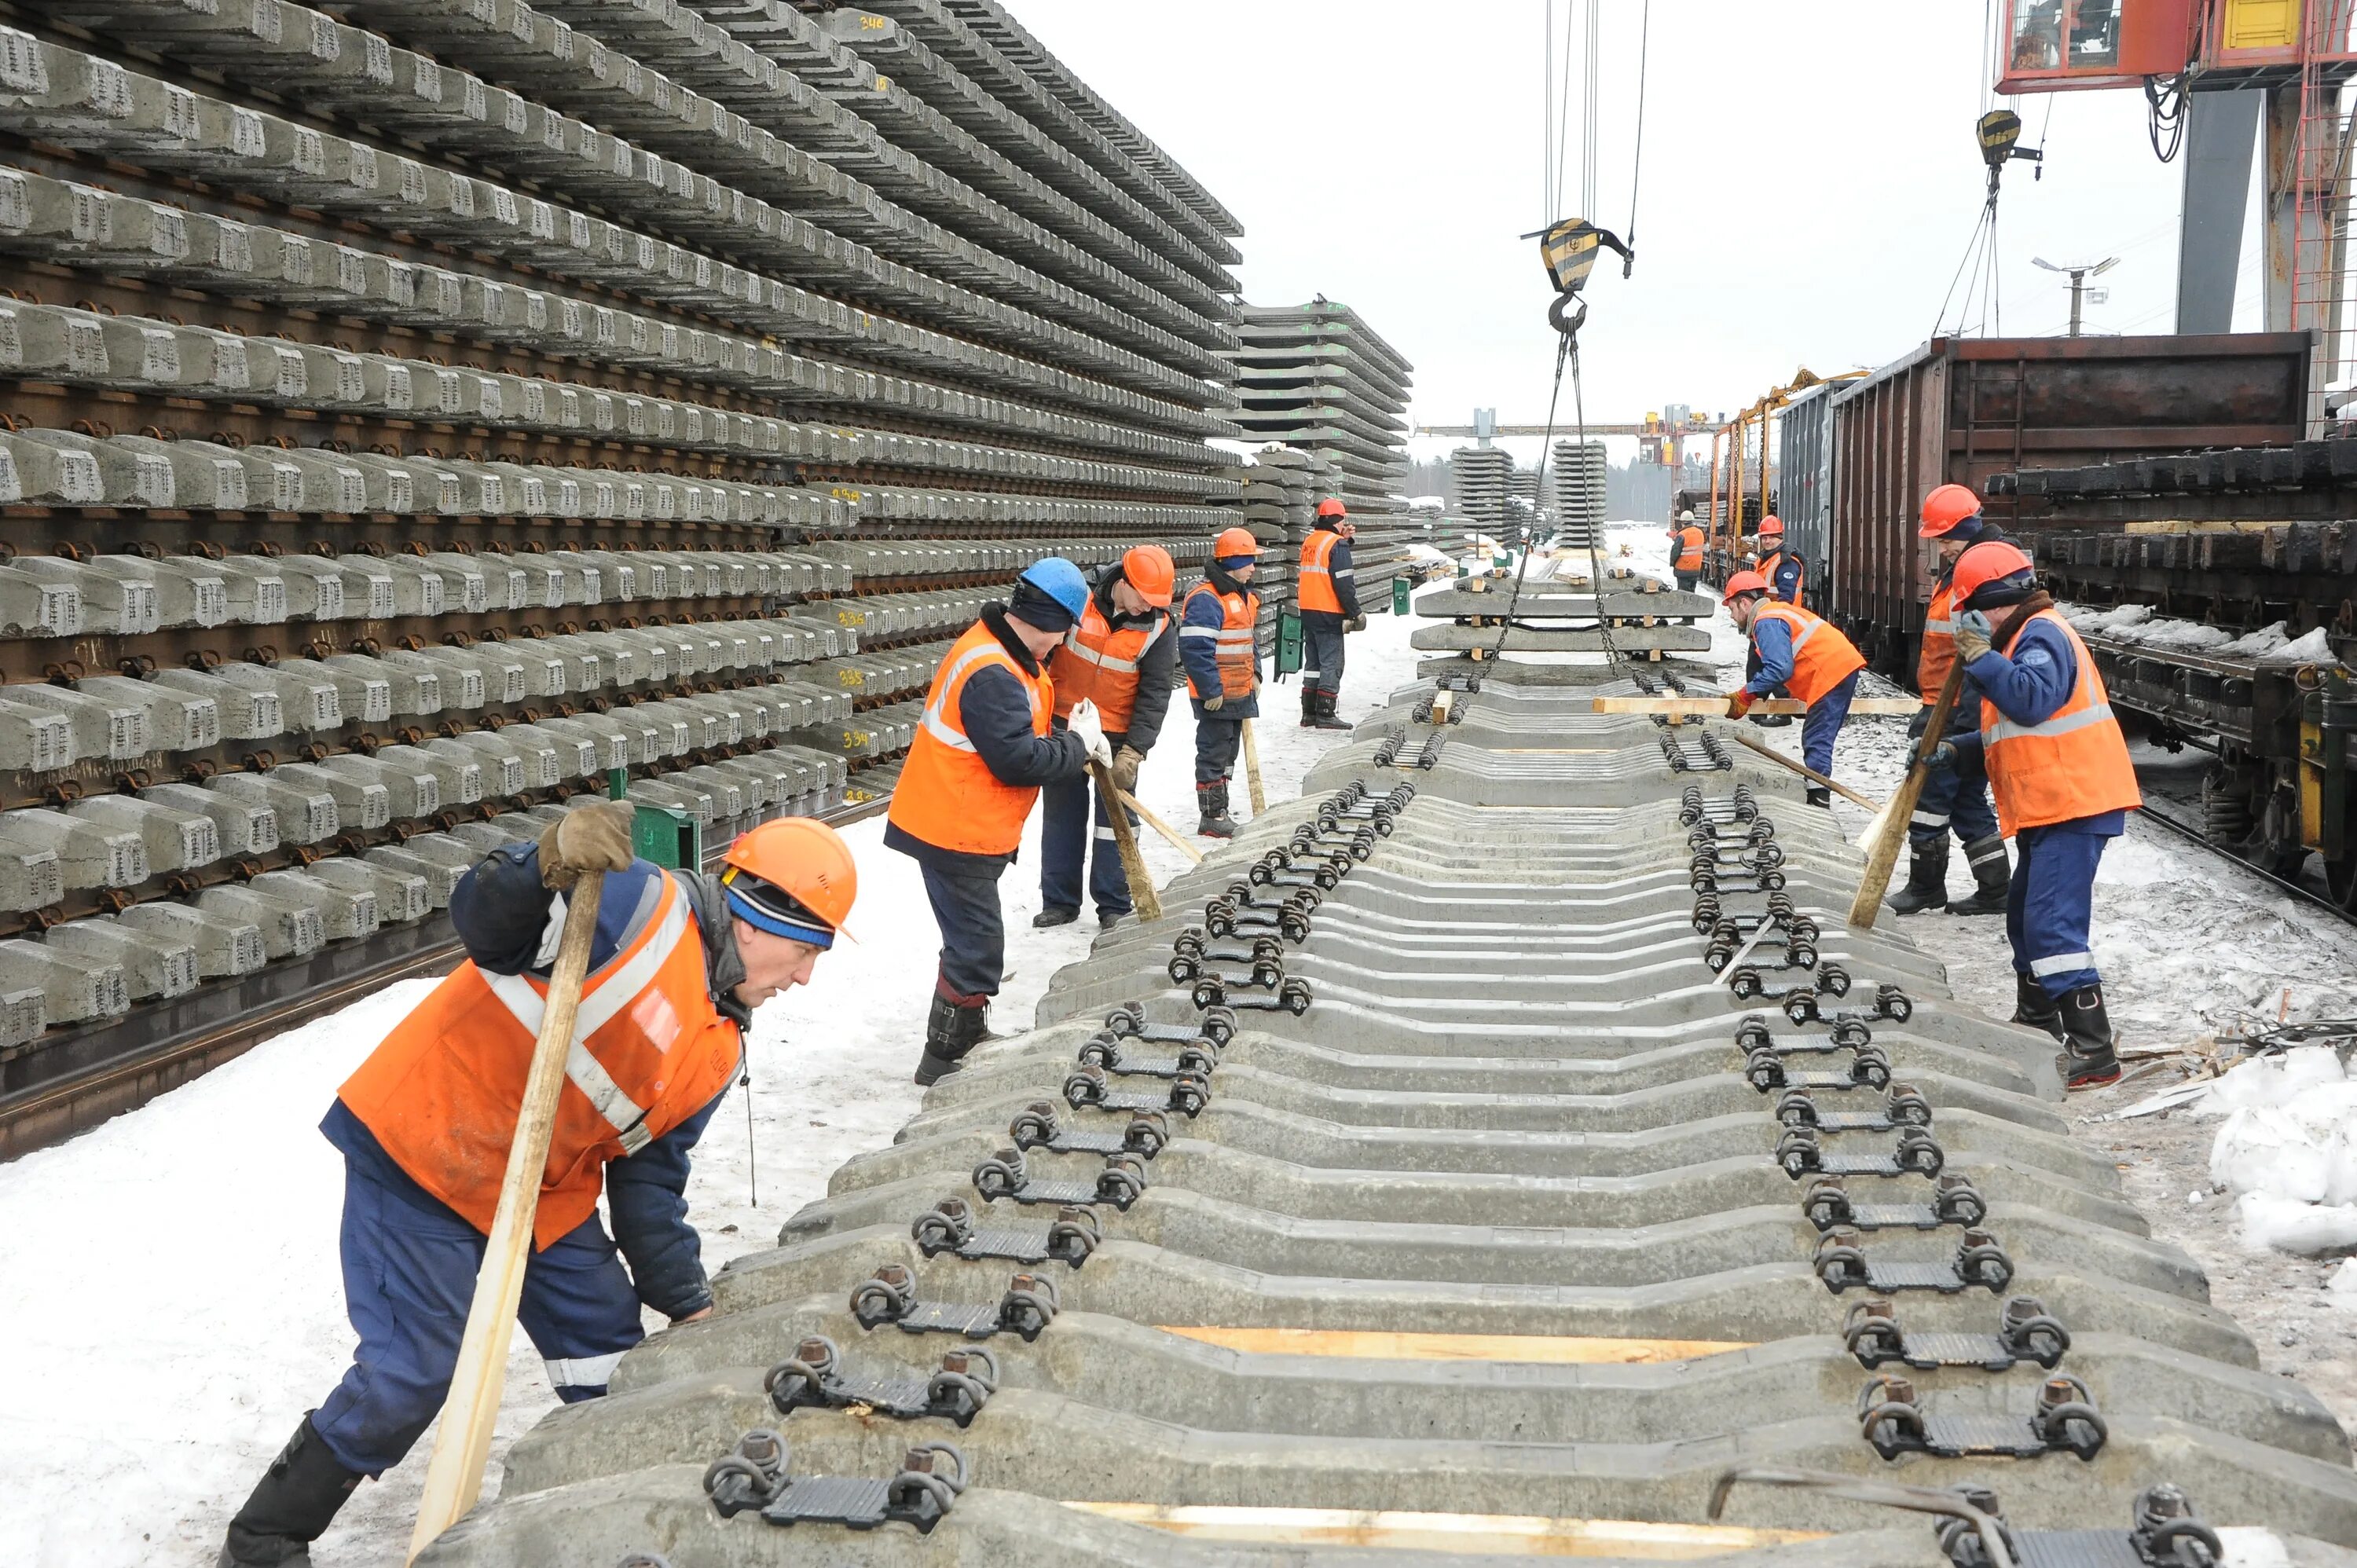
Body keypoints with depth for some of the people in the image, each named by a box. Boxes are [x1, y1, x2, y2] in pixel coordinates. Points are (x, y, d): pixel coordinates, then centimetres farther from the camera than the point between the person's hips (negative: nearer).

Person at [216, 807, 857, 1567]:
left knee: (616, 1364, 9)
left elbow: (649, 1179, 12)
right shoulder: (642, 906, -19)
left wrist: (688, 1304, 10)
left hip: (546, 1193, 8)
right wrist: (551, 869, -47)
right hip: (418, 1152, -8)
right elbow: (483, 925, -27)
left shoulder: (717, 1053, 6)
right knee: (413, 1374, -6)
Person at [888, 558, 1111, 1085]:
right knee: (976, 946, -2)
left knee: (975, 940, 24)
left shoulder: (1006, 654, 6)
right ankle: (945, 1059, 9)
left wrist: (1074, 736, -1)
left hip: (968, 827, 11)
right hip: (956, 834, -11)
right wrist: (1078, 745, -14)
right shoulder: (992, 675, -27)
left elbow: (1020, 725, 16)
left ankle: (968, 1037, 40)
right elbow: (1018, 760, -28)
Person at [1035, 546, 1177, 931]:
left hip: (1117, 736, -1)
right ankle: (1059, 901, 19)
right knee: (1061, 812, 8)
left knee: (1116, 815, 3)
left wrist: (1133, 752, -21)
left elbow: (1154, 695, -13)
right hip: (1063, 725, 1)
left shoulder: (1159, 630, -12)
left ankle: (1114, 905, 12)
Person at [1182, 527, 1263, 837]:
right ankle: (1212, 817, 5)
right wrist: (1211, 689, -22)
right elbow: (1194, 648, -24)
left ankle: (1219, 811, 27)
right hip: (1215, 696, -10)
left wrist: (1255, 673, 14)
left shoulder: (1244, 597, 13)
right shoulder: (1206, 599, -19)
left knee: (1228, 753, 17)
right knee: (1213, 753, -2)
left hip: (1240, 694, 10)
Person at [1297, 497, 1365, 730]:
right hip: (1329, 614, -8)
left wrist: (1343, 539, 15)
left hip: (1308, 611, 8)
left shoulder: (1309, 542, 11)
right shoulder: (1337, 545, -13)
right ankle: (1325, 715, -5)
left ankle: (1308, 713, 16)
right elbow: (1344, 583, -17)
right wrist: (1354, 613, -11)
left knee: (1313, 662, 14)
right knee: (1331, 663, -3)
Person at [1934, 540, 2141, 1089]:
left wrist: (1982, 659, -27)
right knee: (2025, 916, 22)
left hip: (2074, 803, -12)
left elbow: (2033, 703, -31)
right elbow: (2012, 730, 28)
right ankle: (2036, 1020, 37)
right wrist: (1955, 749, 20)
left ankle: (2093, 1050, -17)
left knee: (2052, 925, -17)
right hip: (2047, 808, 12)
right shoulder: (2023, 638, 21)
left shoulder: (2041, 636, -13)